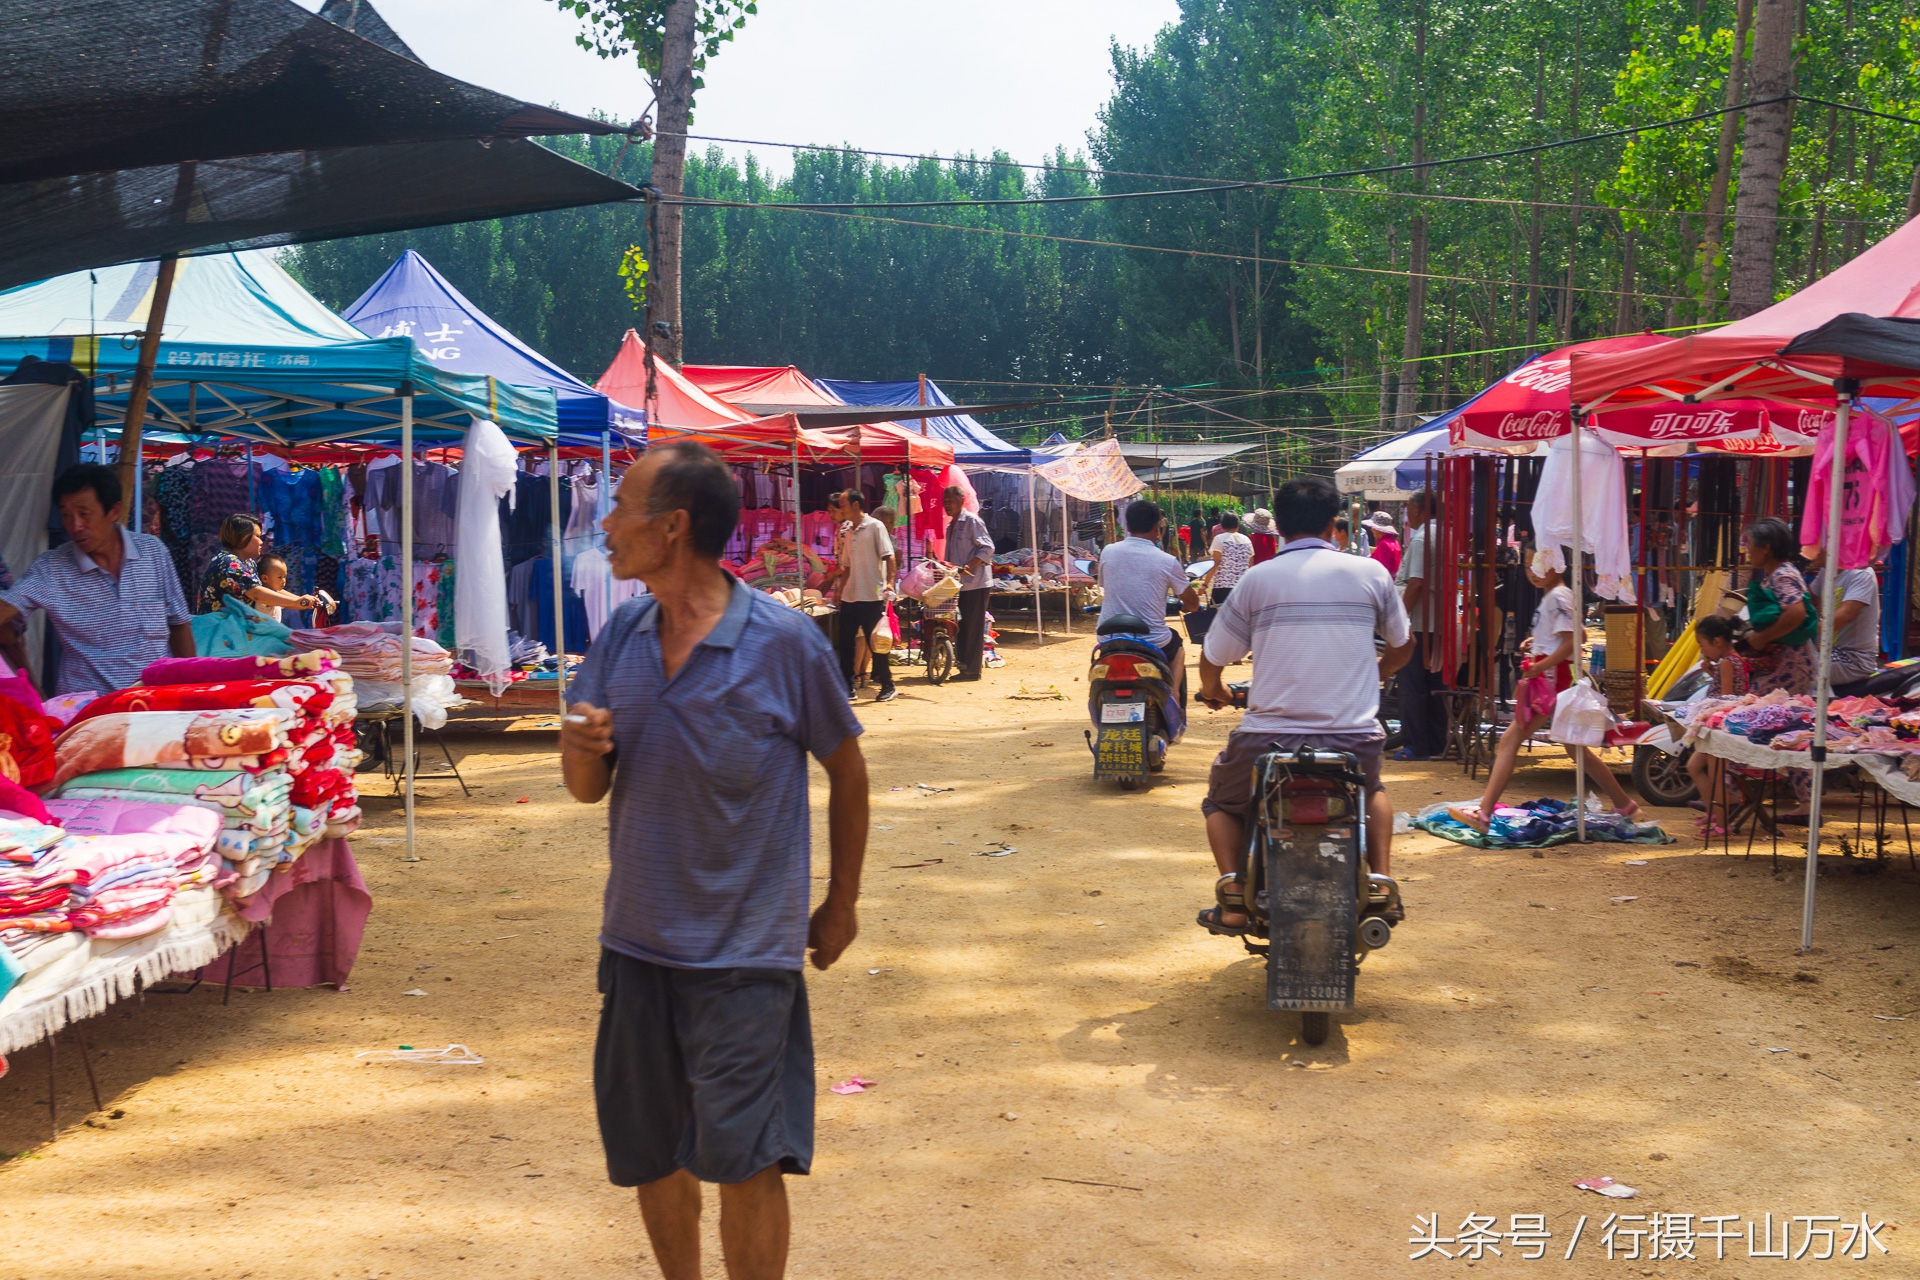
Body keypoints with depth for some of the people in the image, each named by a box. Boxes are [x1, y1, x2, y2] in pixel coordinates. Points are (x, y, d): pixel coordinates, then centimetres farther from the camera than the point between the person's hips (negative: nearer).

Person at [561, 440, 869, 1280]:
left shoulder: (783, 642, -13)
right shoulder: (621, 636, 2)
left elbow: (846, 770, 0)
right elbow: (588, 789, 6)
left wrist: (842, 903, 4)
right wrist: (582, 753, -17)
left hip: (745, 949, -5)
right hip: (637, 940, 5)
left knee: (743, 1160, -3)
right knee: (648, 1154, 15)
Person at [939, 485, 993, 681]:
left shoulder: (972, 521, -10)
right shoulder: (951, 526, 17)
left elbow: (987, 548, -18)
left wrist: (966, 567, -24)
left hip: (975, 583, -9)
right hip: (961, 584, 9)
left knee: (973, 627, -6)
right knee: (963, 626, 11)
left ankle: (972, 669, -2)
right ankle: (964, 663, 16)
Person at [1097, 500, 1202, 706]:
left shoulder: (1108, 552, -2)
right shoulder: (1167, 562, -8)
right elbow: (1192, 603, 2)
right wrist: (1184, 606, 27)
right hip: (1152, 643, -1)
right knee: (1177, 647, 32)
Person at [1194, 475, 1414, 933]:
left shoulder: (1257, 578, 0)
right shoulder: (1371, 573, 4)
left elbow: (1212, 658, 6)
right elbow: (1402, 645, 20)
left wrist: (1212, 690, 30)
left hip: (1270, 736, -2)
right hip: (1355, 737, 2)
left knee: (1221, 800, 27)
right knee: (1373, 791, 36)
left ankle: (1234, 900, 7)